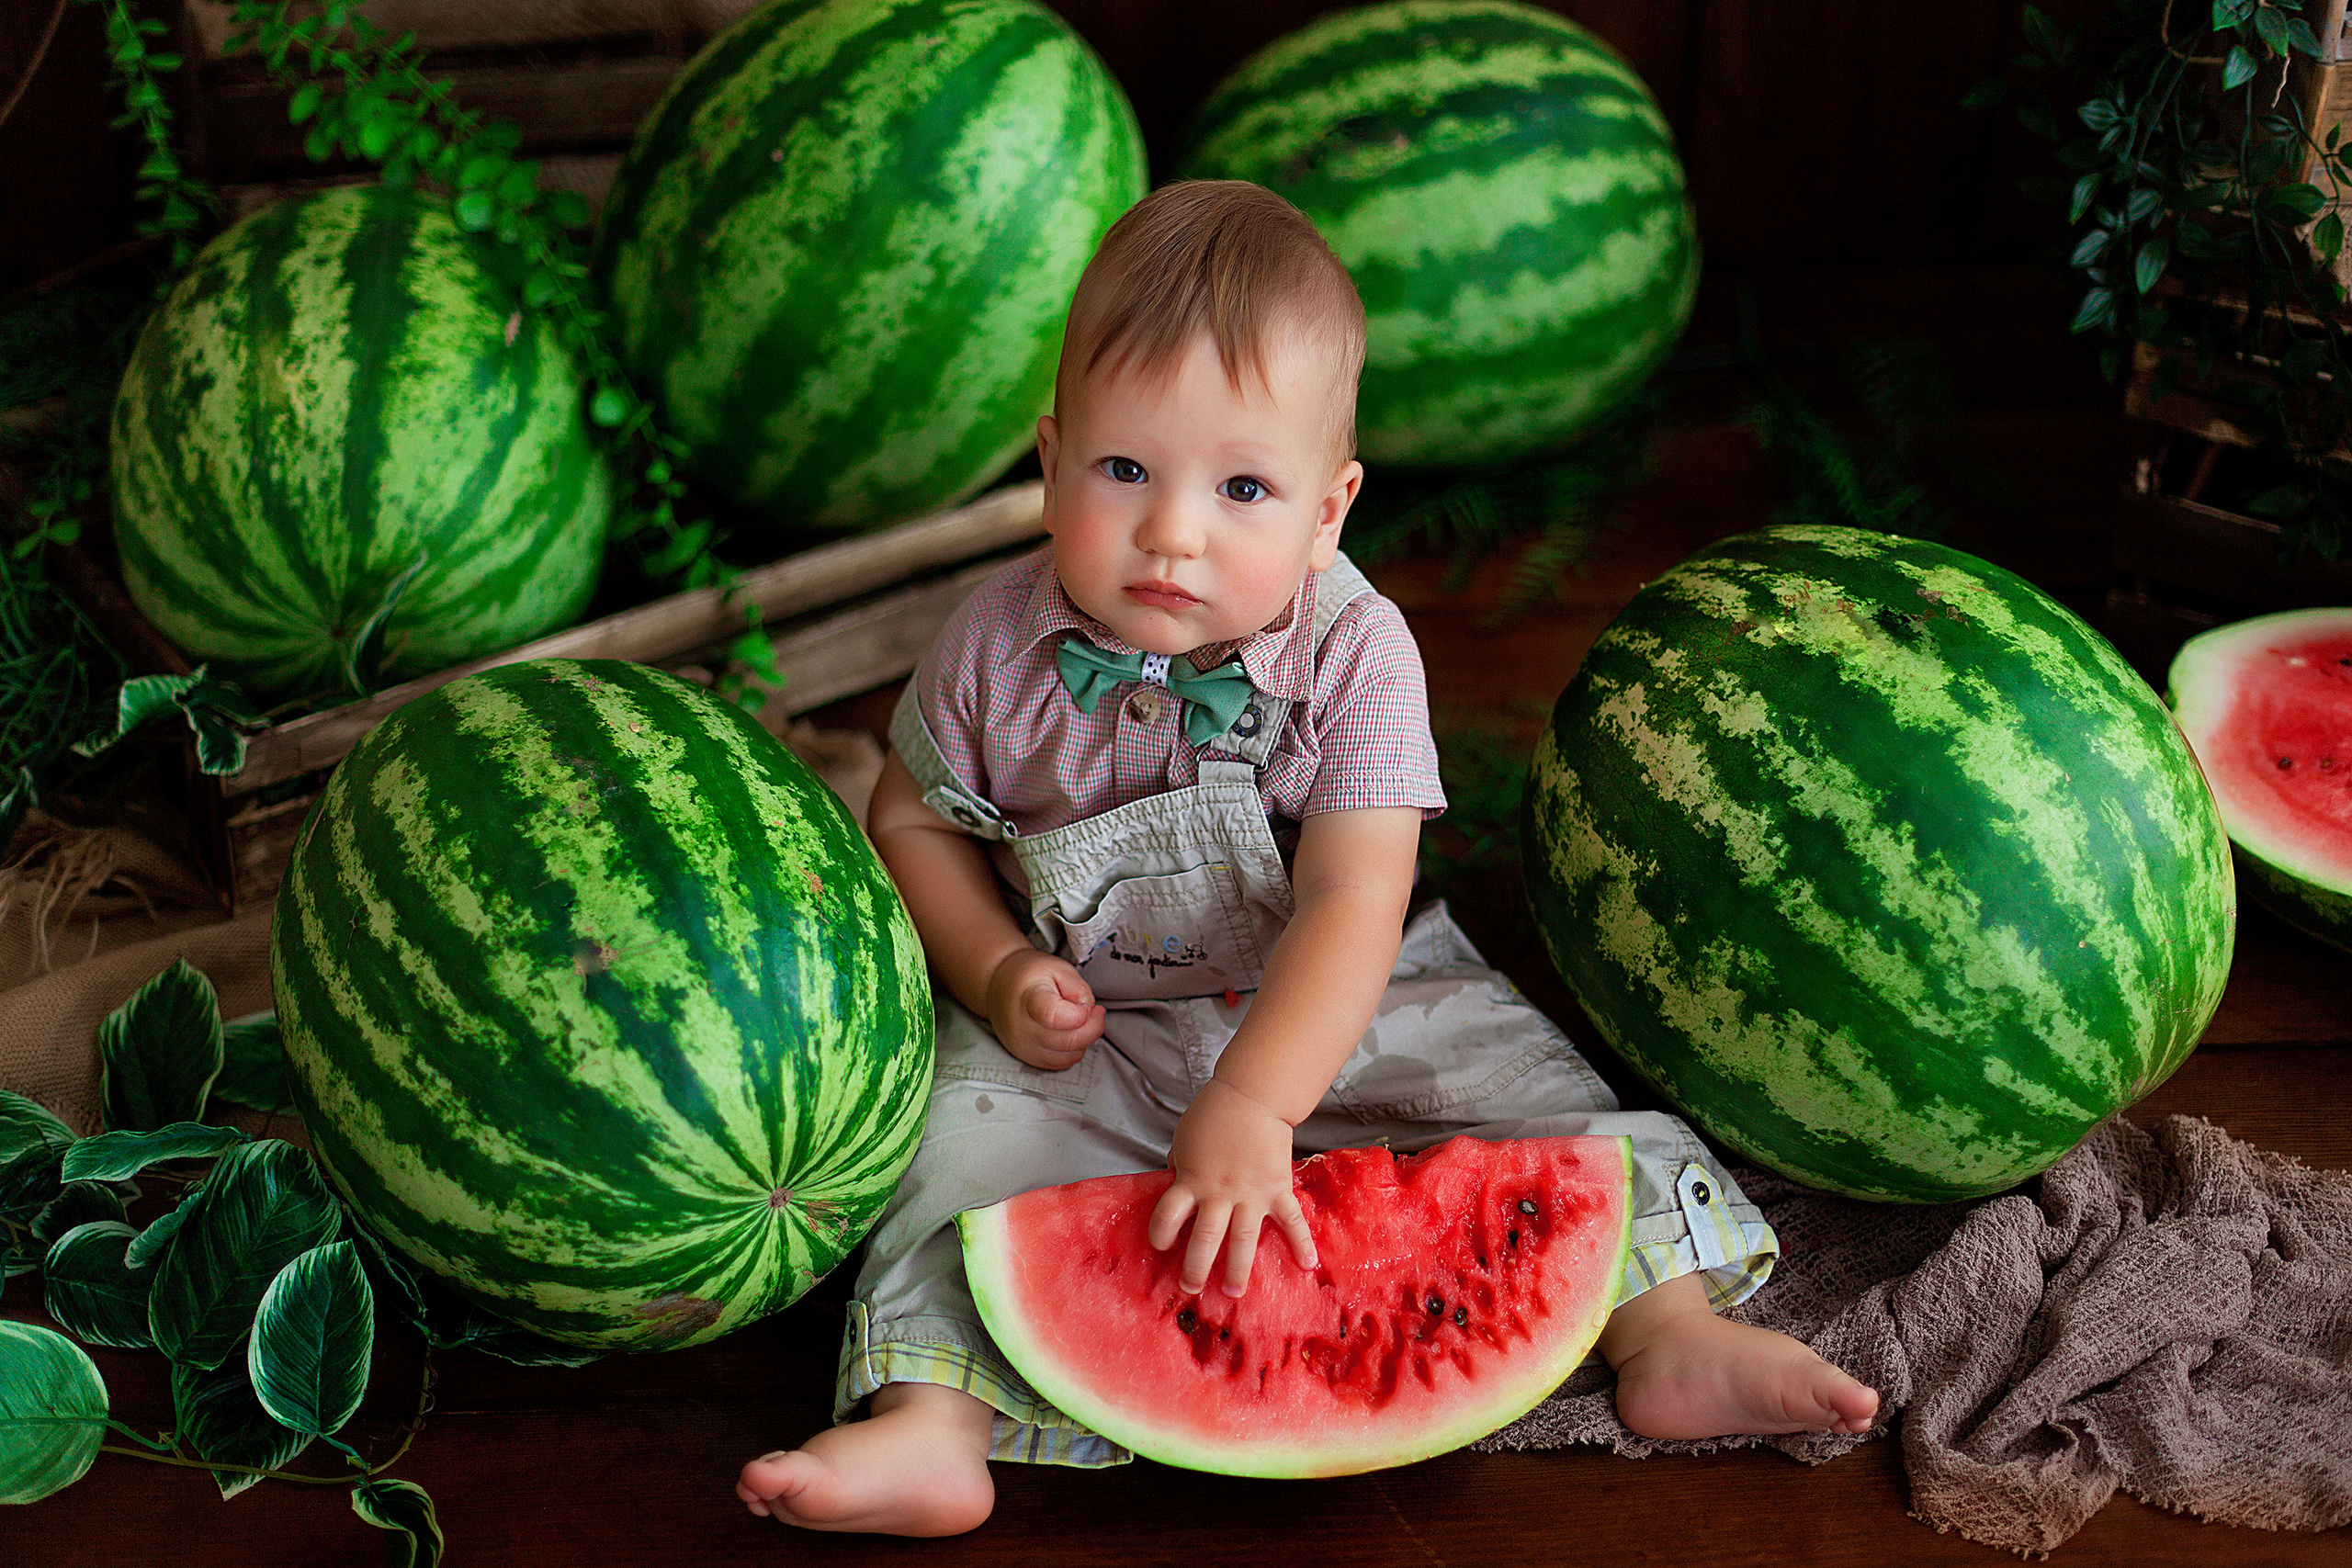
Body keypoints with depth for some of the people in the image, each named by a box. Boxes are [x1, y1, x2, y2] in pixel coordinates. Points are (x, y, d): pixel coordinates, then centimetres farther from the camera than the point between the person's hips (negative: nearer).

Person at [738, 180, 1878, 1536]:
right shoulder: (1001, 648, -13)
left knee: (1538, 1089, -14)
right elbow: (915, 823, 4)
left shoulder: (1356, 656, -20)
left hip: (1328, 1015, 0)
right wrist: (998, 975, -14)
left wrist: (1249, 1108, -41)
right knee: (971, 1132, -22)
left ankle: (1671, 1334, -8)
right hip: (1087, 1036, 1)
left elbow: (1353, 907, -28)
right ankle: (931, 1424, -23)